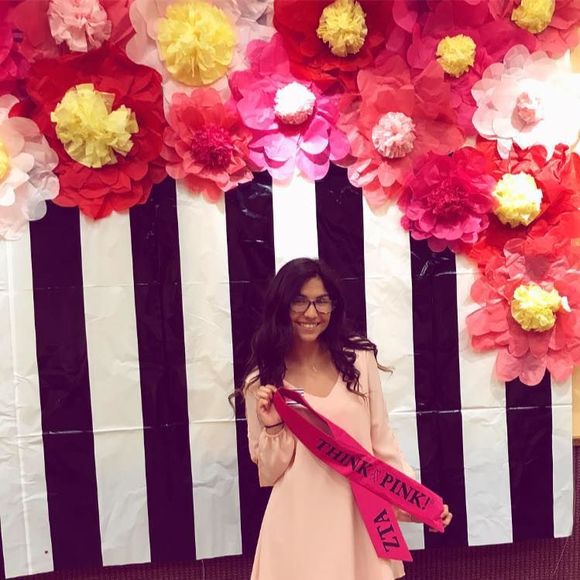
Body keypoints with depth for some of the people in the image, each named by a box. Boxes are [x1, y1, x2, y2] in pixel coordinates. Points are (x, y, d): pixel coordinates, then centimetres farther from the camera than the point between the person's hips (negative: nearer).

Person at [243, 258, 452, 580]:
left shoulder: (359, 359, -3)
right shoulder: (261, 382, -4)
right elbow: (268, 473, 0)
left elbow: (382, 442, 4)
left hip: (360, 516, 1)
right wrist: (273, 428, -15)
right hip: (299, 523, -1)